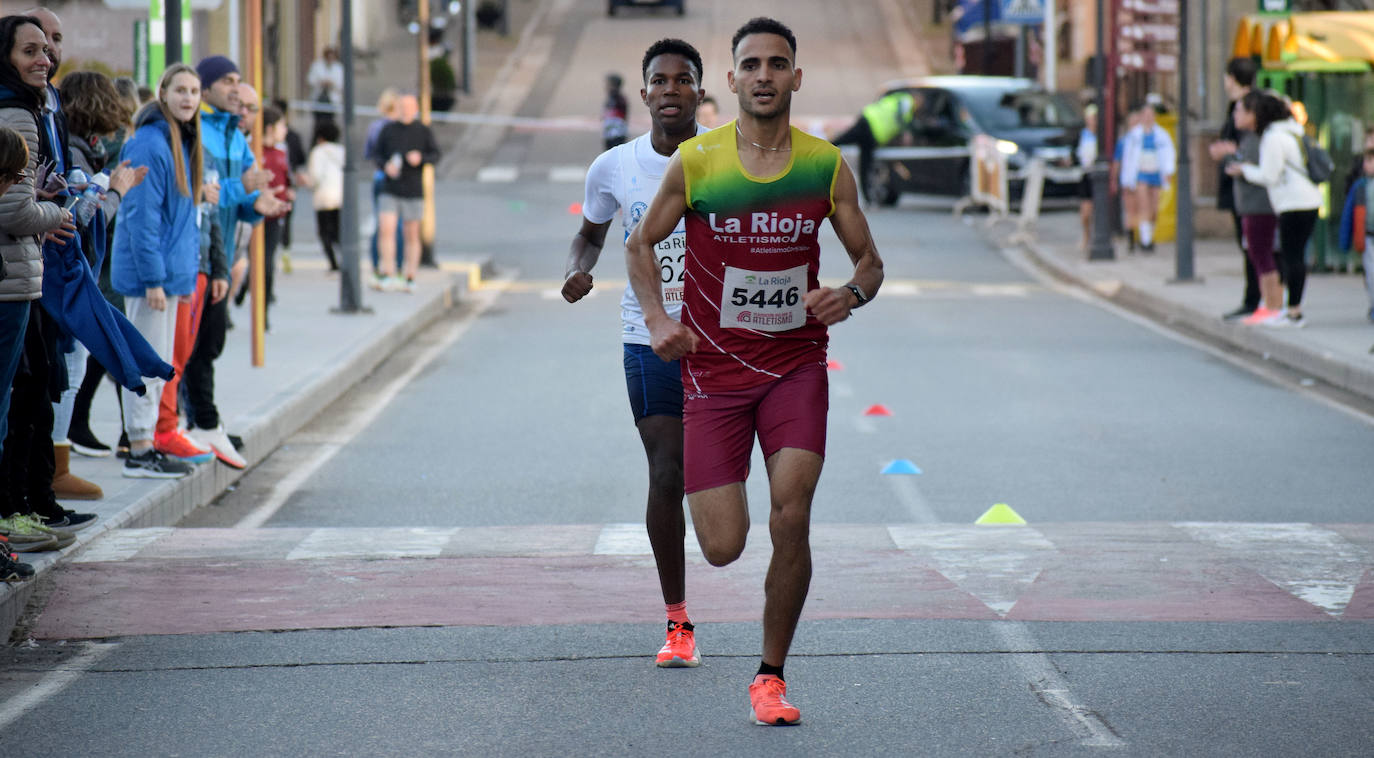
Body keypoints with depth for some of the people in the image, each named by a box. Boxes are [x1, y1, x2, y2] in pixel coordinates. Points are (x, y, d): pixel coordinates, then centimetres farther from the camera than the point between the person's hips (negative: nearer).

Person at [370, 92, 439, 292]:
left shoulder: (424, 132, 2)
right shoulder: (388, 130, 5)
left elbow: (435, 155, 2)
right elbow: (378, 155, 9)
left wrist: (421, 158, -18)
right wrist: (385, 166, -13)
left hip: (413, 192, 0)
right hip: (390, 191, 0)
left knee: (412, 236, 6)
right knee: (385, 230, -15)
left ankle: (410, 278, 15)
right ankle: (387, 275, -15)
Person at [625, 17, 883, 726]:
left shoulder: (827, 166, -1)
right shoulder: (695, 162, -5)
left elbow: (869, 259, 8)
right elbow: (640, 243, 8)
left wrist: (852, 293, -14)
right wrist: (657, 318, -8)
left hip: (796, 366, 1)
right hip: (713, 371, -1)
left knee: (791, 520, -16)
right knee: (722, 549, -7)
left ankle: (771, 677, 1)